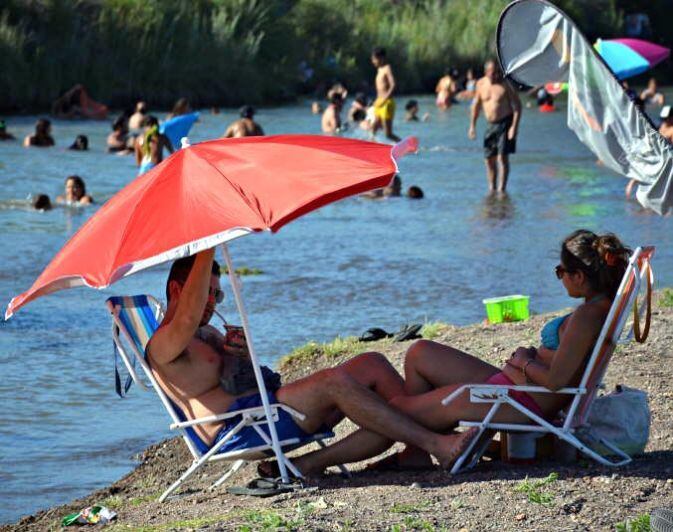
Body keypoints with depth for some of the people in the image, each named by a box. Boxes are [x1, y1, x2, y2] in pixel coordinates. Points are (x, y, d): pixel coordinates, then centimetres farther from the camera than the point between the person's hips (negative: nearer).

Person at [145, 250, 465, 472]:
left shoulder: (210, 334, 29)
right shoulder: (163, 345, -3)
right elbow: (188, 320, -27)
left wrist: (245, 358, 0)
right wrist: (206, 253, -29)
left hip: (267, 404, 10)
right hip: (238, 428, -10)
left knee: (371, 364, 0)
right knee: (335, 382, -29)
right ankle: (438, 446, -31)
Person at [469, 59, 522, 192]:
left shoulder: (505, 85, -11)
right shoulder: (481, 84, 4)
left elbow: (517, 106, -10)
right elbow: (476, 105, 16)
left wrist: (514, 127, -18)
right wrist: (472, 125, 13)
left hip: (505, 124, -6)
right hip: (491, 125, 6)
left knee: (502, 157, -13)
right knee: (489, 159, 8)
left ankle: (501, 190, -11)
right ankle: (491, 189, 20)